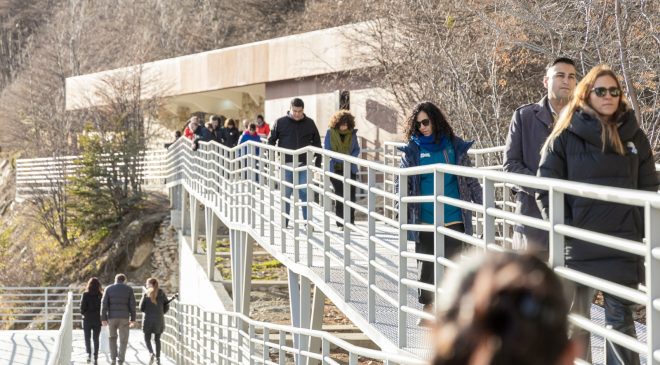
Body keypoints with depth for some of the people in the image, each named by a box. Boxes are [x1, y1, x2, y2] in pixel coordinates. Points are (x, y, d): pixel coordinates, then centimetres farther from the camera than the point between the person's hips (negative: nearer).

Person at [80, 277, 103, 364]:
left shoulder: (85, 295, -9)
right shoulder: (100, 295, -4)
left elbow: (82, 308, -10)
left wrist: (83, 313, 11)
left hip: (87, 319, -2)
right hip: (97, 319, 2)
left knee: (87, 338, 13)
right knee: (96, 339, 10)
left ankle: (89, 353, -5)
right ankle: (96, 358, 5)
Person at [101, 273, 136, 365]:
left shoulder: (108, 289, 4)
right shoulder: (129, 289, 3)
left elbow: (104, 304, -3)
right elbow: (132, 305, -1)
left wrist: (103, 319, -3)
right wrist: (133, 319, 2)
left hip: (112, 317, 1)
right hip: (124, 317, -1)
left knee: (112, 337, 19)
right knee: (123, 340, 6)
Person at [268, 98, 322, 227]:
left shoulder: (309, 123, 5)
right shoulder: (281, 123, 1)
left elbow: (317, 143, 12)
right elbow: (271, 141, 7)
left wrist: (318, 162, 5)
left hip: (304, 165, 0)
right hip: (286, 165, 0)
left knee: (305, 194, -3)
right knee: (286, 194, 5)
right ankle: (284, 223, 12)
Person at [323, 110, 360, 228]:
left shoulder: (352, 133, 3)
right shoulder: (330, 133, -3)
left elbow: (357, 149, 10)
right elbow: (327, 150, -5)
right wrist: (341, 159, -17)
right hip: (336, 169, -2)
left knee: (351, 195, 1)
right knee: (340, 195, -2)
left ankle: (350, 222, 10)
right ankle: (340, 222, 4)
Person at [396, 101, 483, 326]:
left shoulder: (455, 147, 4)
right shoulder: (412, 150, 5)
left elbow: (471, 181, 9)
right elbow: (401, 183, 8)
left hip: (453, 220, 0)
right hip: (425, 222, 0)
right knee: (426, 267, 4)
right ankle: (428, 308, 15)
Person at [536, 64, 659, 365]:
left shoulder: (634, 136, 7)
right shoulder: (565, 136, -1)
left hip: (622, 246, 2)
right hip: (579, 244, -2)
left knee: (620, 320, 4)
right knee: (575, 318, 6)